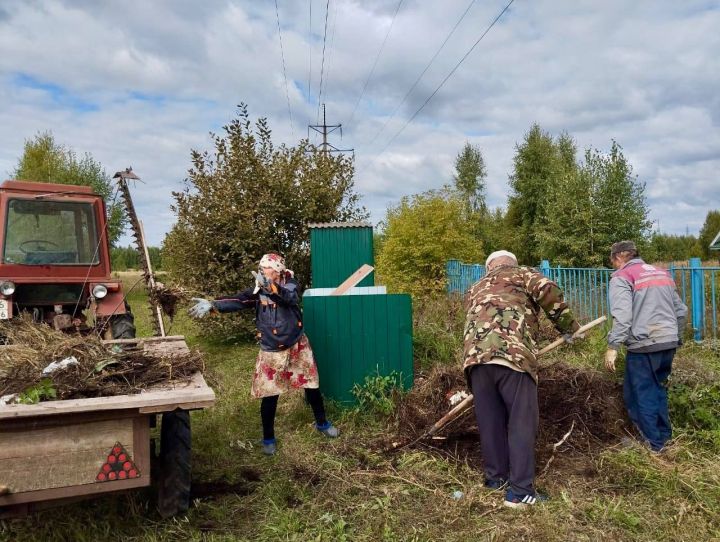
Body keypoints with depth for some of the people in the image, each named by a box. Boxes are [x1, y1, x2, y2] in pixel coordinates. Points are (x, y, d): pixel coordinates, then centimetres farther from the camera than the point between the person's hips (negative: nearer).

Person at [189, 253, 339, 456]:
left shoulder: (290, 284, -10)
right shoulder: (258, 290, -6)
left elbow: (291, 297, -32)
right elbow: (237, 301, -19)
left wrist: (270, 286, -50)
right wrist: (213, 305, -36)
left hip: (297, 347, 0)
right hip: (271, 352, 0)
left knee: (312, 386, 12)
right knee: (269, 395, 3)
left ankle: (322, 423, 36)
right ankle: (268, 438, 22)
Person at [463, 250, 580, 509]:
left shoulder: (475, 289, 35)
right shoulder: (521, 273, 19)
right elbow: (549, 292, 1)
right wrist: (568, 326, 12)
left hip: (475, 356, 5)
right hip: (512, 354, -5)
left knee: (490, 420, 16)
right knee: (522, 422, 1)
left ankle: (496, 477, 28)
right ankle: (520, 492, 3)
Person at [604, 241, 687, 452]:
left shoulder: (622, 277, -6)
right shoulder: (662, 273, 17)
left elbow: (622, 316, -18)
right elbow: (681, 310, 19)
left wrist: (613, 347, -18)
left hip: (644, 345, -7)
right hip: (669, 342, 7)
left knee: (640, 392, 6)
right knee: (658, 388, 23)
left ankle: (653, 442, 13)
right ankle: (664, 434, 31)